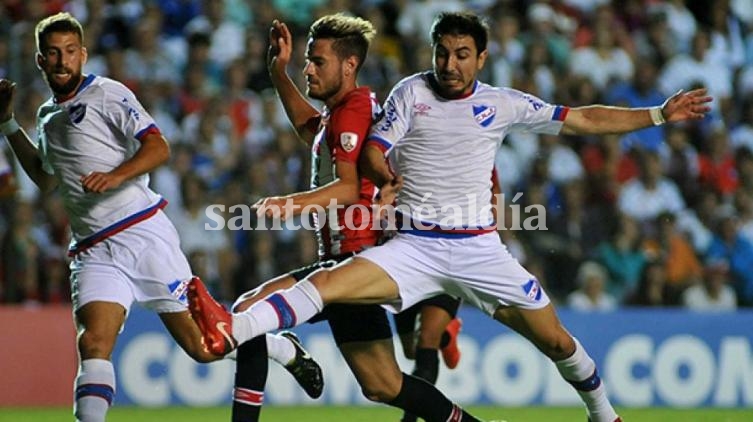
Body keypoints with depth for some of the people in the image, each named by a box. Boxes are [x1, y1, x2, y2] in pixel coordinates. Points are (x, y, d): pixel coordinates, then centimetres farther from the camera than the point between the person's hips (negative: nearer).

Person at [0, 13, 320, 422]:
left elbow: (158, 147, -13)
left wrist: (116, 176, -30)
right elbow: (45, 178, 36)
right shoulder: (48, 116, 19)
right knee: (92, 344, -20)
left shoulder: (107, 94, -3)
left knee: (203, 346, 0)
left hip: (143, 234, -5)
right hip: (93, 252, 5)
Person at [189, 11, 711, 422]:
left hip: (478, 250, 1)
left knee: (556, 341, 3)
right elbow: (372, 152, -1)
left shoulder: (502, 104, 5)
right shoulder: (412, 92, 4)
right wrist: (384, 177, -25)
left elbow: (584, 119, 10)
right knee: (329, 283, -24)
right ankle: (228, 331, -41)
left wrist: (659, 114, 7)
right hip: (414, 247, -1)